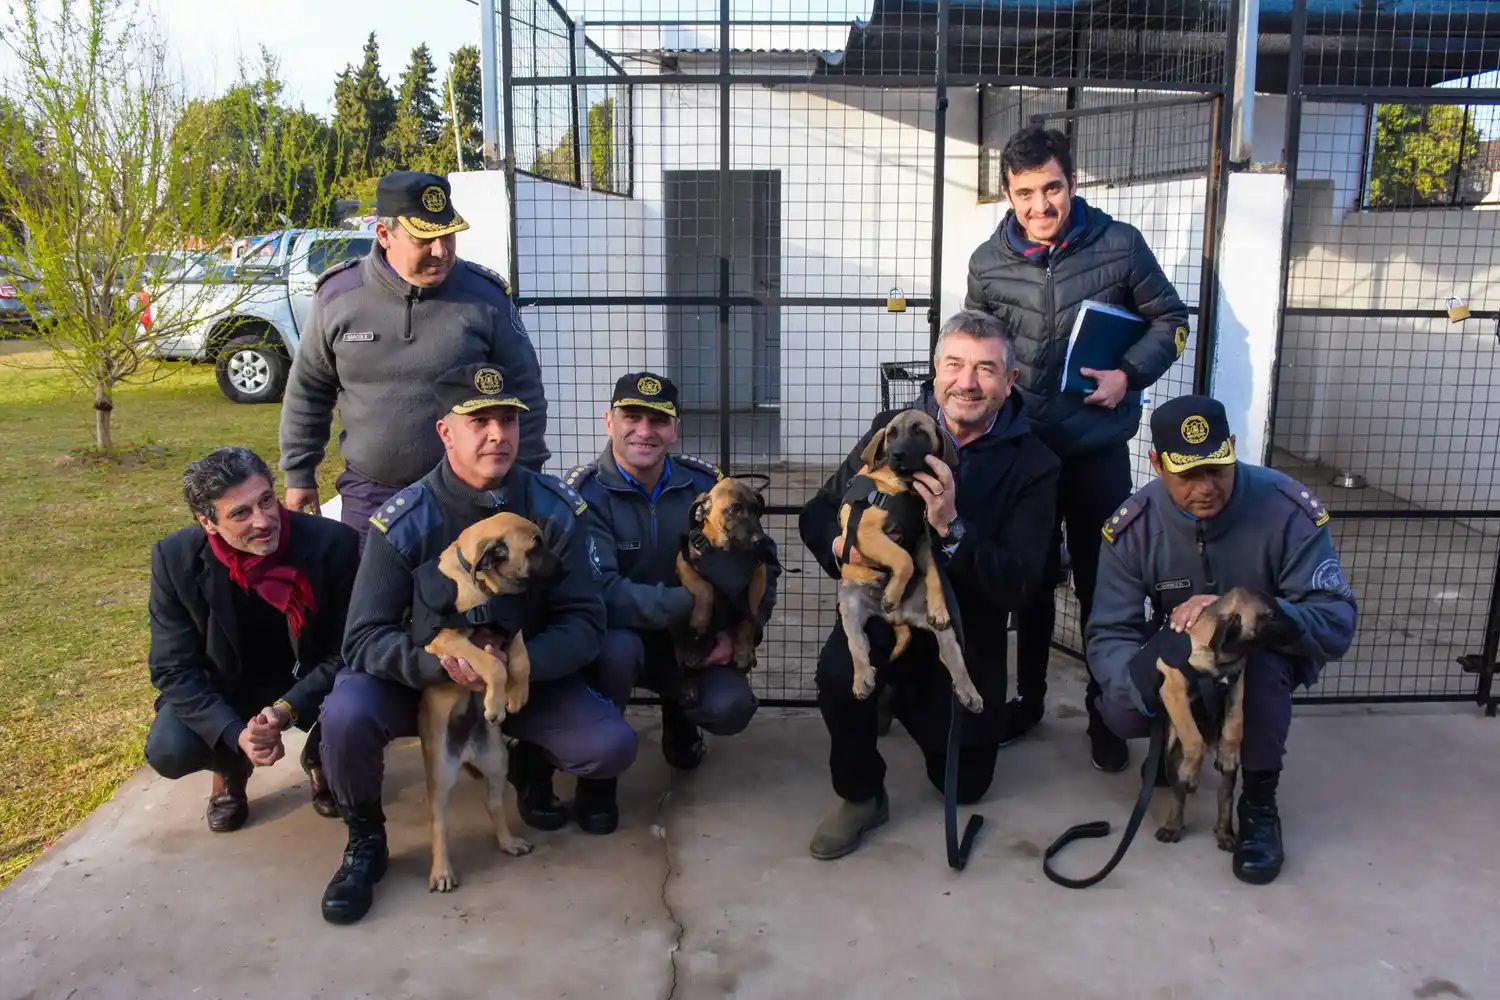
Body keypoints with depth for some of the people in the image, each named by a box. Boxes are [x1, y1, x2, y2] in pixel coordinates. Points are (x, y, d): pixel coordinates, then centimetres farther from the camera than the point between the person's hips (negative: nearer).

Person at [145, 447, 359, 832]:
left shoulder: (333, 543, -27)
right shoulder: (176, 558, -21)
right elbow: (173, 669, -16)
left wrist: (288, 709, -34)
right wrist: (235, 733, -32)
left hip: (310, 681, -1)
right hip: (227, 687, 1)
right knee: (167, 751, -24)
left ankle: (319, 761, 8)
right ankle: (230, 768, 15)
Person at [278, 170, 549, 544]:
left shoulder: (486, 297, -7)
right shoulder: (338, 295, -3)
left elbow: (524, 393, -1)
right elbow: (308, 392, 8)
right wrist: (299, 474, 9)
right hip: (368, 494, 2)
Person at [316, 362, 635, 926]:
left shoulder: (554, 509, -13)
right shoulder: (403, 522, -18)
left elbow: (584, 621, -13)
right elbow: (365, 639, -19)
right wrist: (441, 662, -38)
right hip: (419, 679, -1)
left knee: (612, 746, -21)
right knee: (346, 716, -32)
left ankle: (531, 762, 17)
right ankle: (365, 840, 0)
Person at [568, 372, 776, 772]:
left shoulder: (705, 483, -7)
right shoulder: (584, 494, -19)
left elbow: (761, 560, -1)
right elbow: (600, 592, -30)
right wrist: (695, 601, -37)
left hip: (688, 637, 3)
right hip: (611, 635, -3)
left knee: (730, 708, -22)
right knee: (620, 647, -37)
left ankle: (677, 714, 17)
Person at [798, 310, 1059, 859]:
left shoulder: (1033, 464, -11)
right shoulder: (893, 428, -7)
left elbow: (1018, 585, -19)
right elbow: (817, 514, 0)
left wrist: (952, 528, -35)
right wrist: (839, 543, -24)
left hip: (968, 634, 1)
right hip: (885, 608, -1)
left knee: (965, 784, 14)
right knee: (839, 668, -35)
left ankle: (911, 701, 44)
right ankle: (861, 796, -6)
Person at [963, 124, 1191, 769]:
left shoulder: (1119, 245, -7)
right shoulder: (988, 264, -2)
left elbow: (1170, 319, 3)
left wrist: (1130, 375, -12)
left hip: (1100, 451, -1)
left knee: (1103, 584, 8)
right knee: (1032, 581, 15)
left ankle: (1106, 712, 25)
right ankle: (1027, 698, 33)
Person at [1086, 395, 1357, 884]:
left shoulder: (1289, 509, -27)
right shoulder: (1132, 526, -21)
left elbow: (1336, 624, -31)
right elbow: (1108, 635, -22)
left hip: (1269, 653, -2)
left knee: (1258, 651, -37)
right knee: (1121, 714, -26)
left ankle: (1259, 800, -13)